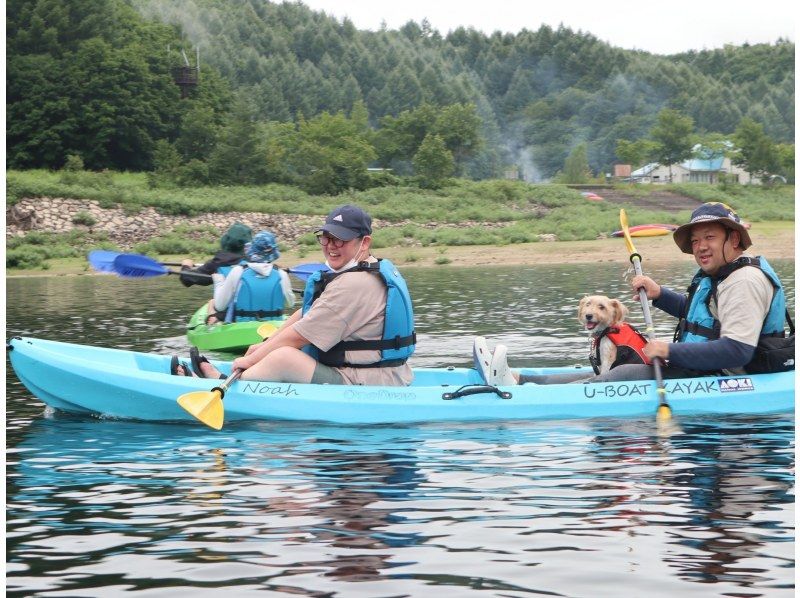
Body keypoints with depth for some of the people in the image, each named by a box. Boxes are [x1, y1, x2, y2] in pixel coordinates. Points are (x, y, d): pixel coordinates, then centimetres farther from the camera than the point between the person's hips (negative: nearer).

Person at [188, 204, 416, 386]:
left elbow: (297, 337, -15)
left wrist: (250, 359, -5)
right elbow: (304, 315, 19)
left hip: (368, 386, -11)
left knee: (284, 357, -19)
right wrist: (266, 345, 16)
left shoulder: (353, 284, -19)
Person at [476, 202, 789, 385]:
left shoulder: (744, 281, -18)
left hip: (720, 379, -10)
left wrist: (670, 351, -25)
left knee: (625, 376, -17)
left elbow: (737, 351, -28)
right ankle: (516, 380, -2)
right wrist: (658, 294, 15)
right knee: (618, 374, 2)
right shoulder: (719, 276, 16)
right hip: (698, 371, 10)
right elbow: (697, 313, 33)